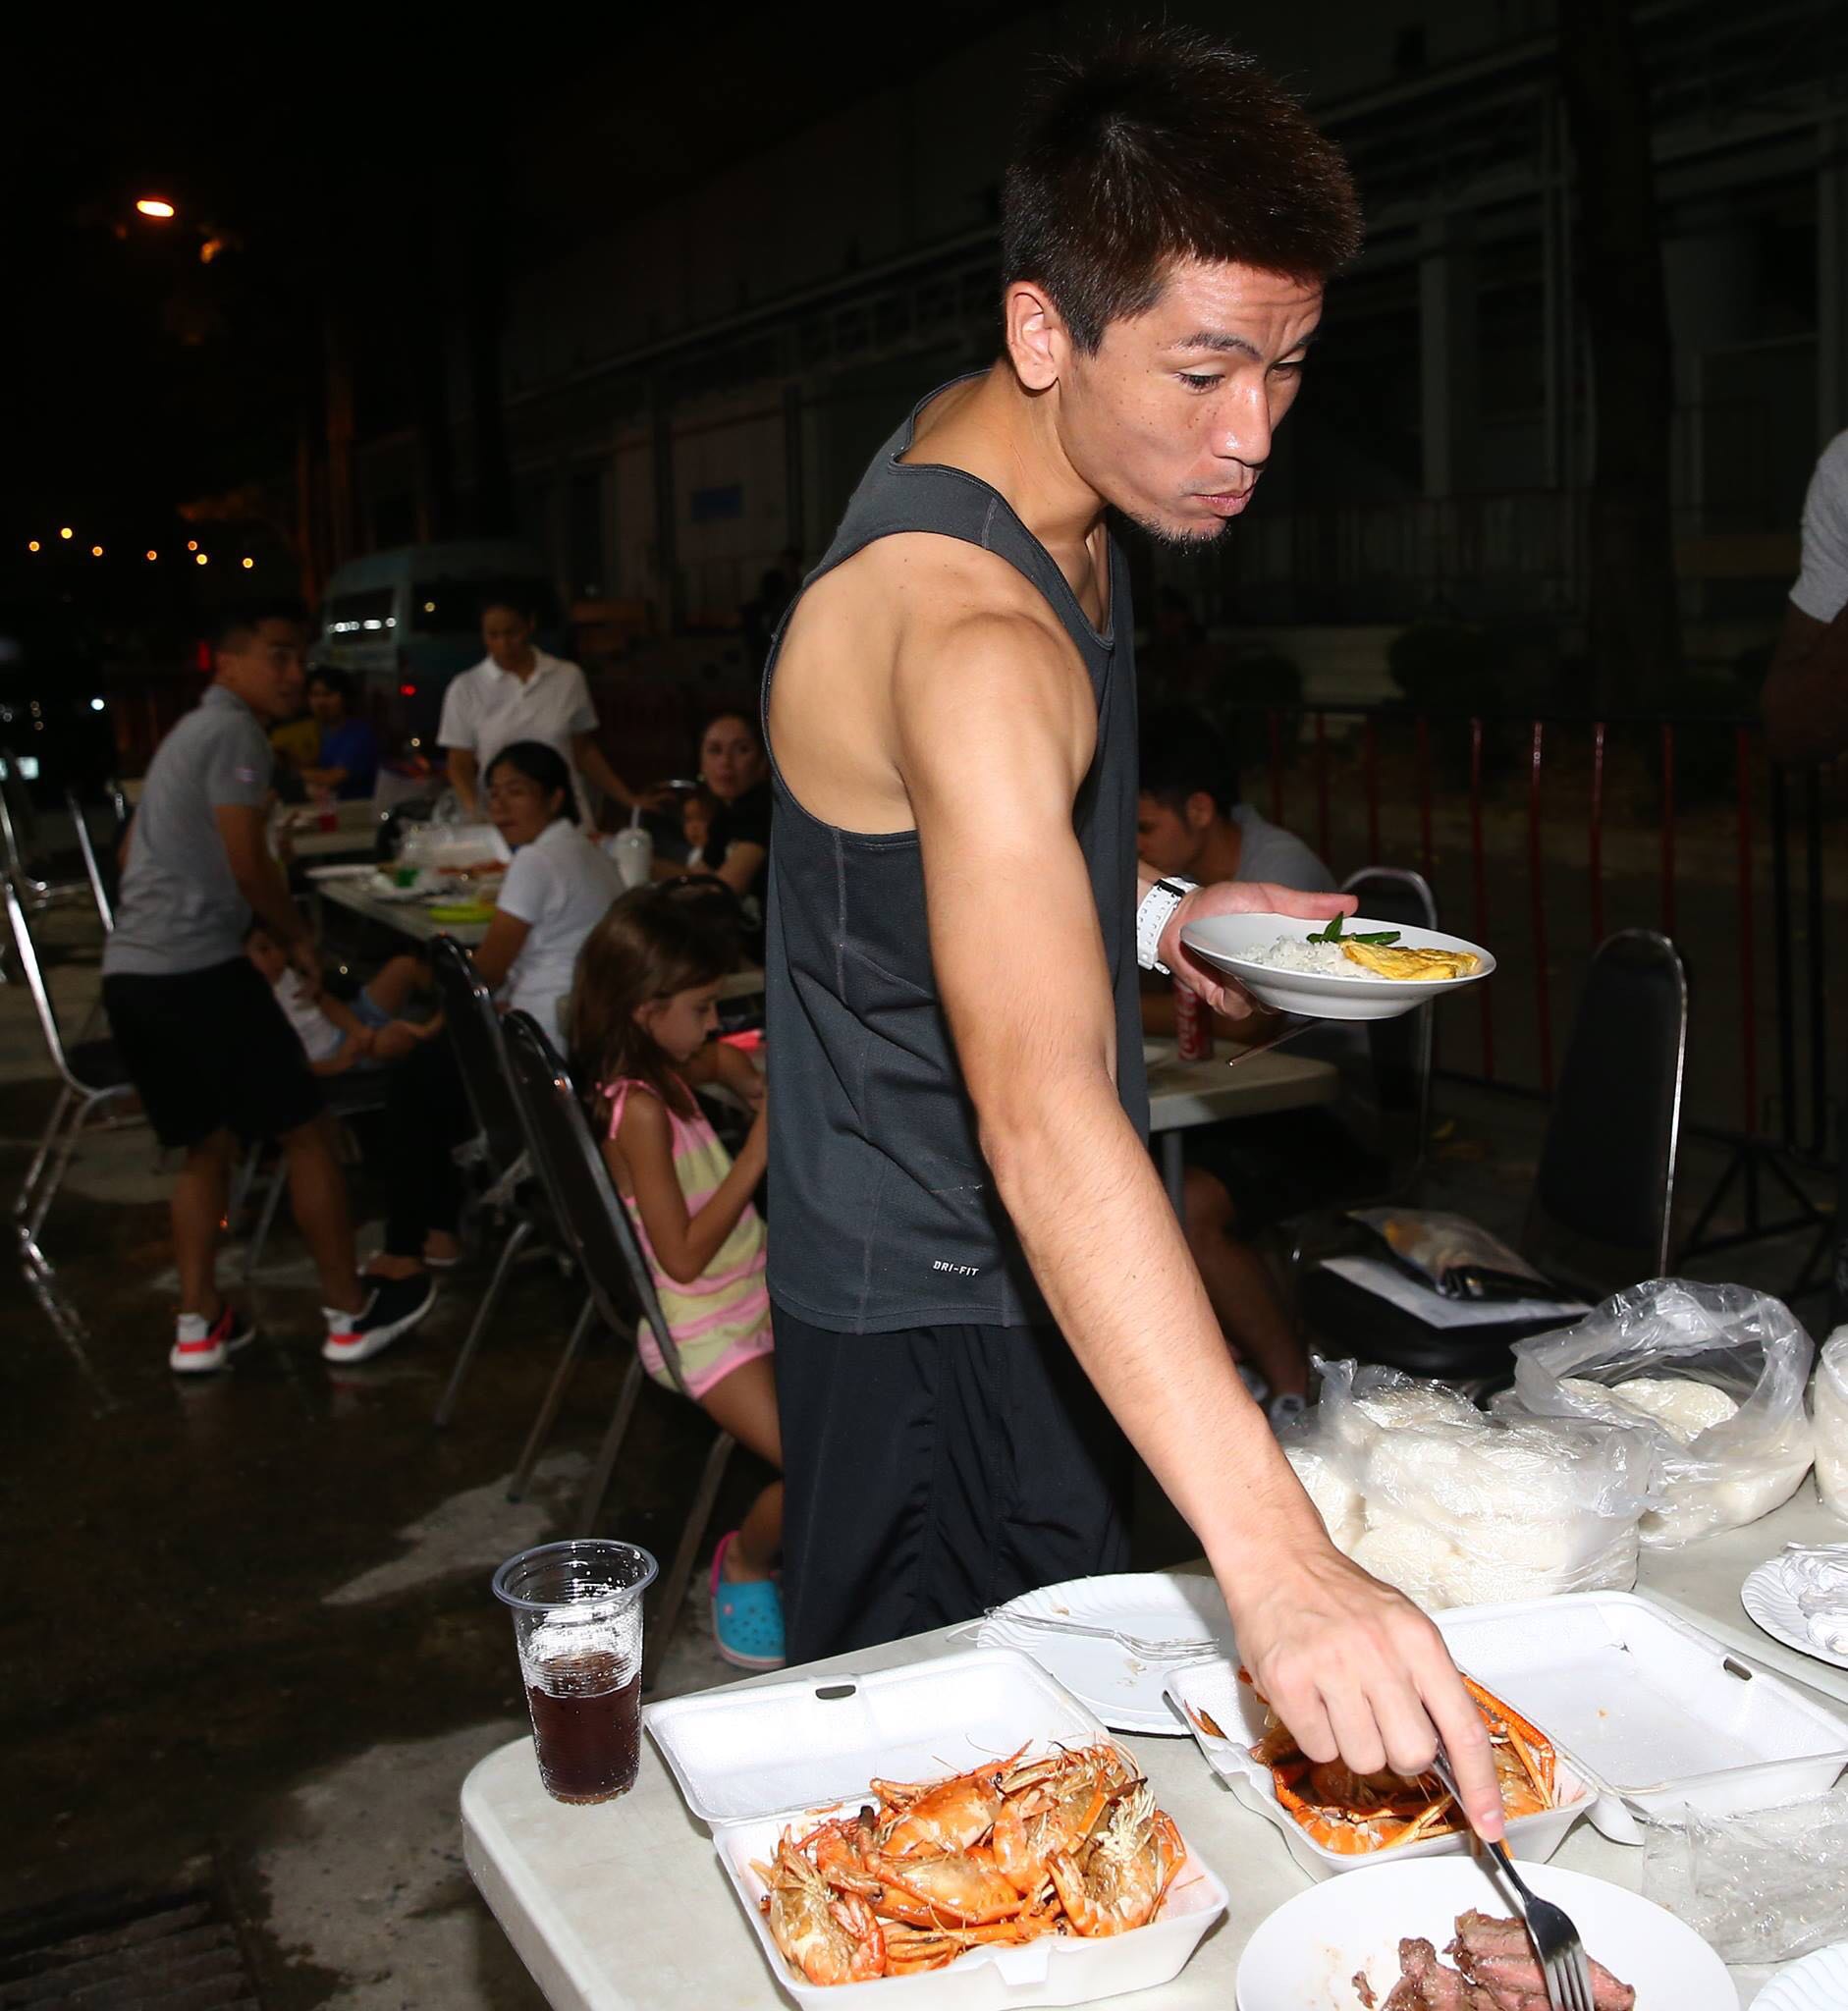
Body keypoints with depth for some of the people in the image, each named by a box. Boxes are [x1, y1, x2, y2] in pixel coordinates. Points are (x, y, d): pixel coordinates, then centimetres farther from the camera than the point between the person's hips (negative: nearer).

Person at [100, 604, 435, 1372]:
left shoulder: (186, 732, 23)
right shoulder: (235, 732, -8)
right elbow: (248, 867, -14)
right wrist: (300, 938, 3)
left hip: (129, 972, 10)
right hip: (197, 968, -9)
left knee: (205, 1144, 18)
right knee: (304, 1130, 2)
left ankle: (199, 1325, 17)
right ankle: (350, 1312, 10)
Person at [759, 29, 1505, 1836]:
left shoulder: (1010, 473, 1)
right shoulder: (966, 634, -33)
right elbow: (1042, 1116, -45)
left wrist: (1156, 913, 4)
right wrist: (1274, 1557, -51)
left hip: (1020, 1276, 10)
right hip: (934, 1310, -10)